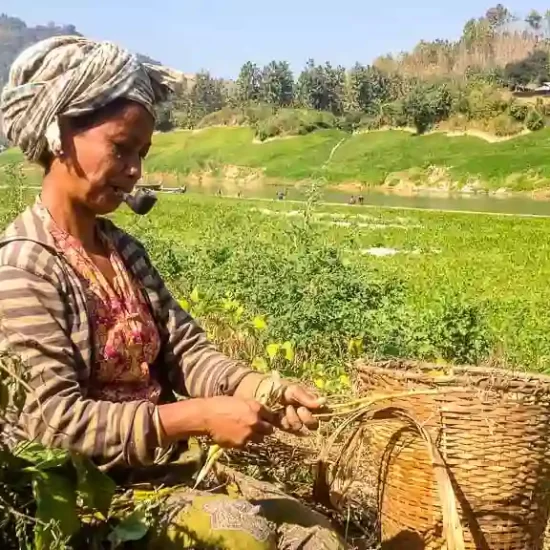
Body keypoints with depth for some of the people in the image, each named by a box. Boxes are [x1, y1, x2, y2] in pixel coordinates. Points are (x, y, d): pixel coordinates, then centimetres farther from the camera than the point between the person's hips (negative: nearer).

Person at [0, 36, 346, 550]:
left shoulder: (124, 249, 8)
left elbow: (185, 349, 2)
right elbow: (56, 420, -21)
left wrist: (262, 387, -17)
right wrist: (200, 416, -24)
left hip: (164, 464, 7)